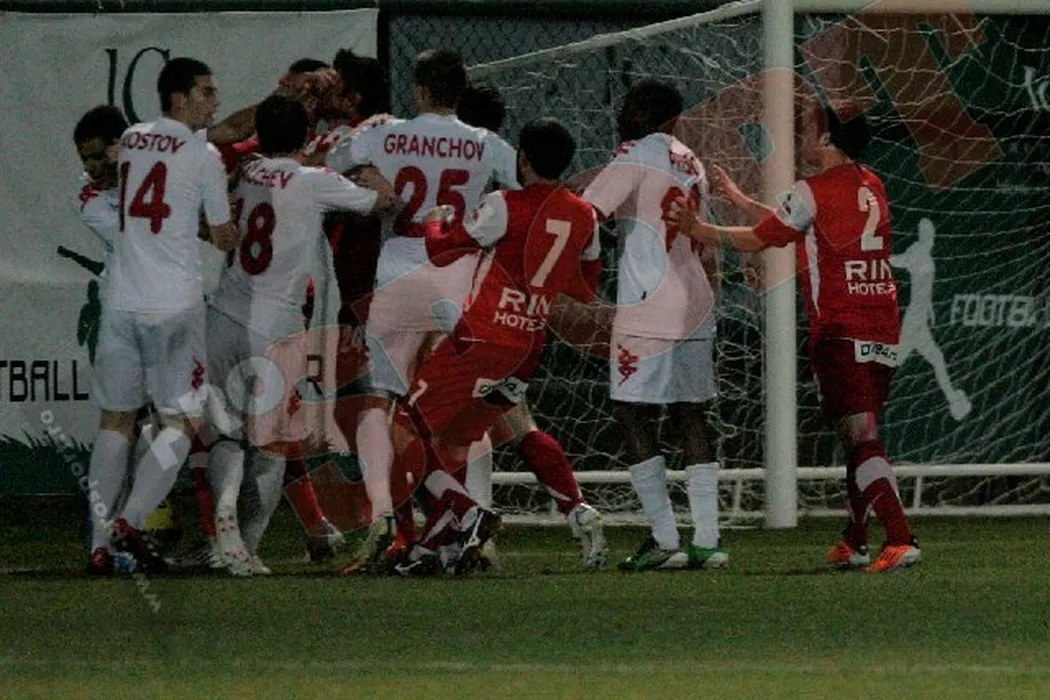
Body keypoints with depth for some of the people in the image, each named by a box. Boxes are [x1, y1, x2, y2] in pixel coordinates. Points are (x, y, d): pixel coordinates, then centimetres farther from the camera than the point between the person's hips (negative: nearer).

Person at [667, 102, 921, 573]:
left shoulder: (814, 192, -9)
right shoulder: (871, 187, 15)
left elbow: (757, 239, 3)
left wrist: (697, 229, 16)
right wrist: (740, 200, 35)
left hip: (841, 334, -8)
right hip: (883, 333, 8)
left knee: (861, 440, -13)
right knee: (862, 438, 16)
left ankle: (901, 539, -25)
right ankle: (853, 543, 23)